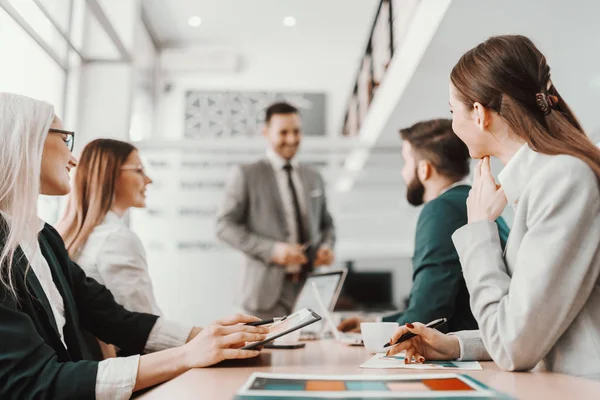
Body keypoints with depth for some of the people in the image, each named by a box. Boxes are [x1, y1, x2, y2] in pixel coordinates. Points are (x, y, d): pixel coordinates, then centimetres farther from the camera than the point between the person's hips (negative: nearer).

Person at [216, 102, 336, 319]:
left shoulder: (314, 177, 15)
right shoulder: (246, 174, 1)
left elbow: (326, 224, 23)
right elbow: (225, 225, -4)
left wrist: (327, 246, 0)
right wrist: (271, 249, -16)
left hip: (311, 284, 4)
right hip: (269, 288, -4)